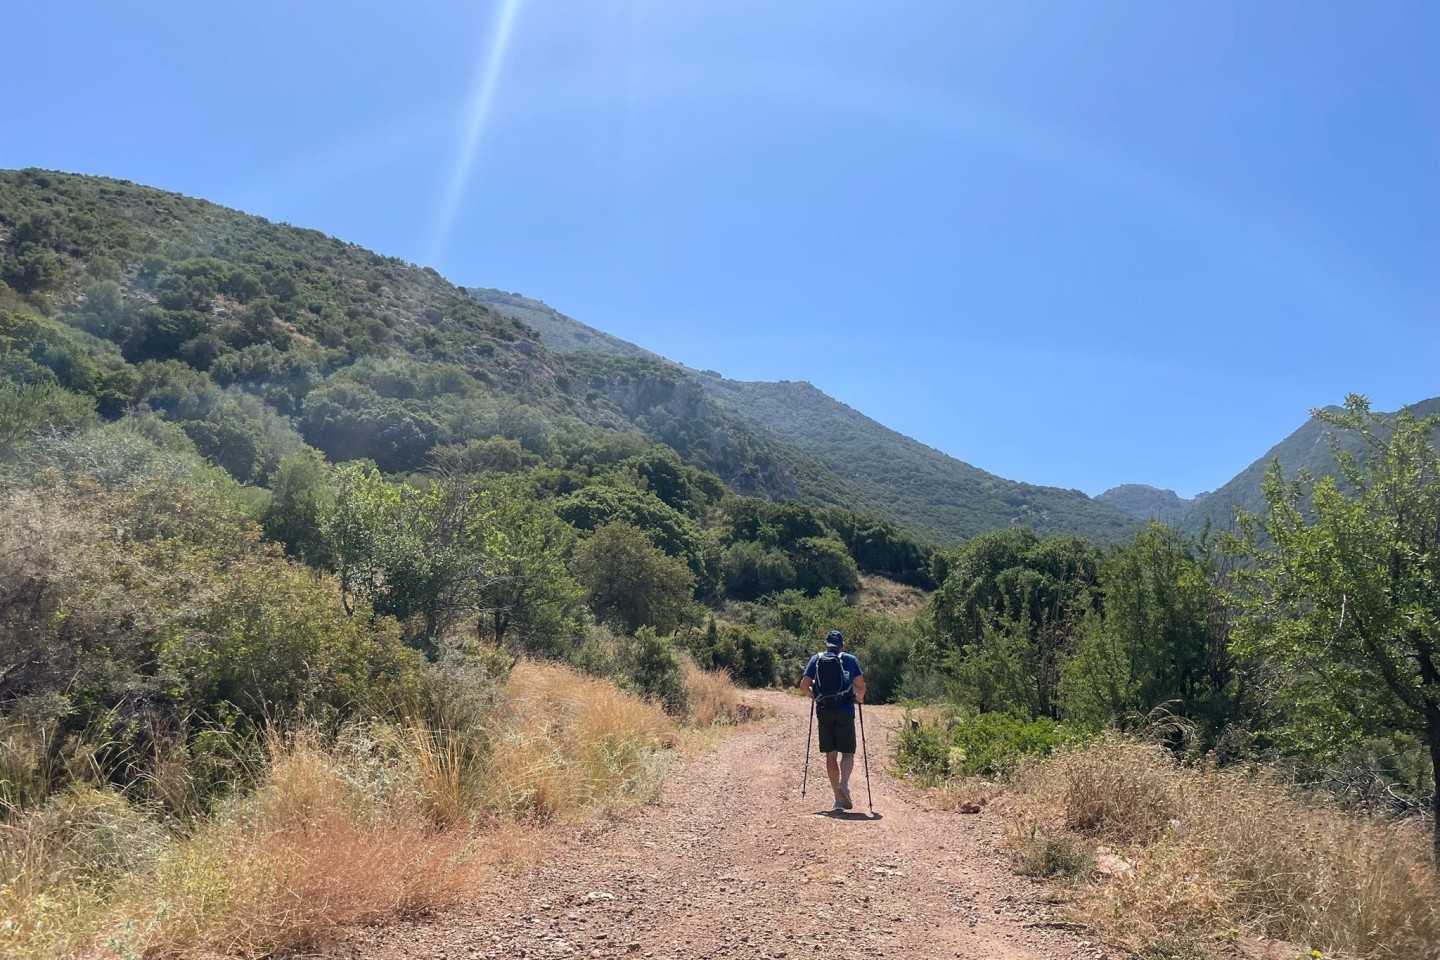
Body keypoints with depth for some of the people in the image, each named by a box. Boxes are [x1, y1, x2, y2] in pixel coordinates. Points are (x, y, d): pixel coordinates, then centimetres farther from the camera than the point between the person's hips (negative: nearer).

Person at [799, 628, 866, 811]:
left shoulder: (816, 659, 7)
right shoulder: (850, 659, 4)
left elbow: (804, 685, 1)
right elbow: (861, 686, -2)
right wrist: (860, 698, 18)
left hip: (824, 712, 2)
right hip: (845, 712, -2)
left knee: (831, 755, 8)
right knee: (847, 753, 4)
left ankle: (838, 799, 9)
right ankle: (843, 784, -23)